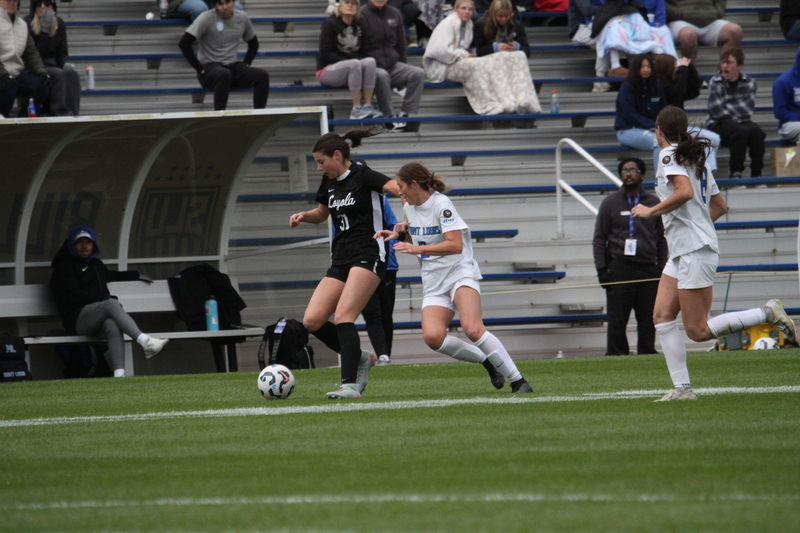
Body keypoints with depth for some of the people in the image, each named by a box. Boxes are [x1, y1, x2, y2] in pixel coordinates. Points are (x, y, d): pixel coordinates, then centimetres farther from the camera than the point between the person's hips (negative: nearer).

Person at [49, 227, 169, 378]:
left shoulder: (96, 264, 28)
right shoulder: (65, 266, 5)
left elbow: (110, 275, 50)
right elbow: (73, 296, -8)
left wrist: (136, 276, 56)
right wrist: (107, 299, -8)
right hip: (77, 319, -6)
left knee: (112, 325, -32)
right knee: (112, 305, -33)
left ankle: (119, 373, -51)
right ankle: (145, 342, -51)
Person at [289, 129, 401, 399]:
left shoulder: (362, 176, -9)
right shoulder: (330, 182, 15)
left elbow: (395, 187, -24)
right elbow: (322, 213, 32)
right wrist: (303, 216, 11)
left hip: (367, 256, -8)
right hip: (341, 260, 8)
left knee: (343, 316, -22)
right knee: (312, 321, -3)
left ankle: (350, 384, -23)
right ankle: (360, 358, 14)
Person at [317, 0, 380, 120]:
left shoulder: (359, 27, 10)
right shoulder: (330, 24, -6)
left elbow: (362, 53, 13)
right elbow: (325, 54, -12)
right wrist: (348, 61, -23)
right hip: (327, 70, -5)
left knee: (370, 61, -25)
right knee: (354, 64, -35)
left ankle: (367, 105, -30)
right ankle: (356, 109, -36)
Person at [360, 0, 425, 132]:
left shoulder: (394, 14, 13)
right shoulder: (362, 15, -4)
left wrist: (404, 68, 14)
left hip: (393, 65, 5)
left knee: (418, 73, -20)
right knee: (382, 75, -39)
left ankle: (406, 115, -24)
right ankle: (390, 119, -32)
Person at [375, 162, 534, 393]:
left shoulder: (441, 204, -11)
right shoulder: (409, 208, 13)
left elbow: (455, 245, -21)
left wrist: (418, 248, -23)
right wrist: (400, 234, 10)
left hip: (460, 273, -7)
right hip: (434, 284, 7)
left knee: (472, 328, -29)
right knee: (432, 336, -22)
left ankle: (518, 381, -20)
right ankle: (486, 361, -1)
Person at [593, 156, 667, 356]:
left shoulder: (654, 203, 13)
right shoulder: (610, 203, 9)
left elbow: (661, 239, 16)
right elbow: (599, 238, 6)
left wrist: (661, 269, 8)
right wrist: (601, 268, -4)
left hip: (648, 270, 2)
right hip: (619, 268, -2)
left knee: (648, 320, -1)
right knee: (617, 320, -5)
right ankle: (616, 355, -3)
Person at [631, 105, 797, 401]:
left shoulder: (669, 155, -9)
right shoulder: (697, 159, 18)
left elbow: (685, 192, -26)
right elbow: (719, 206, 21)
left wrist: (651, 211, -16)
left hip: (695, 252, -10)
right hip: (681, 253, 10)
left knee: (698, 330, -8)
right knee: (662, 316, 3)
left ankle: (768, 313, -7)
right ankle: (682, 387, -2)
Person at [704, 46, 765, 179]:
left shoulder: (749, 83, 3)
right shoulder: (715, 83, -4)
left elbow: (748, 111, -8)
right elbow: (717, 112, -11)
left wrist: (728, 107, -11)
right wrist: (738, 112, -6)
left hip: (741, 122, 3)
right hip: (718, 126, -3)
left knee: (756, 131, -29)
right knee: (741, 131, -33)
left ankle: (756, 173, -22)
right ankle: (735, 173, -25)